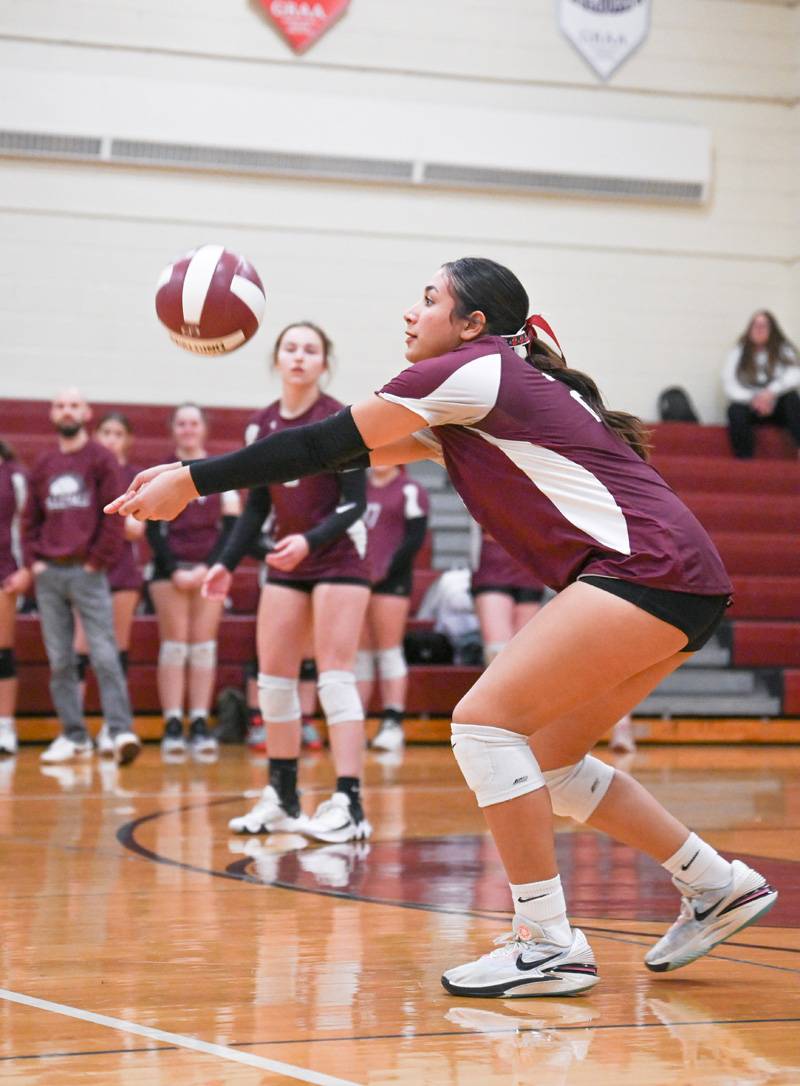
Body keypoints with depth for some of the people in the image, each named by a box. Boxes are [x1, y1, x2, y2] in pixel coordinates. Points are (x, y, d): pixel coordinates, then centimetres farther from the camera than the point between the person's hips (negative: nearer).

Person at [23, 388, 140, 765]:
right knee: (59, 661, 5)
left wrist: (98, 562, -9)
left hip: (87, 572, -5)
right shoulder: (42, 466, 15)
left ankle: (121, 731, -16)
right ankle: (74, 736, 10)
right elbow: (30, 520, 17)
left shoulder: (101, 459, 2)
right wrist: (33, 562, 4)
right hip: (49, 575, 5)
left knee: (104, 655, -12)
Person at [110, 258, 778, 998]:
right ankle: (719, 888, 21)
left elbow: (326, 445, -5)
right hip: (672, 581, 10)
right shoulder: (477, 403, 24)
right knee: (548, 759, 14)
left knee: (487, 719, -13)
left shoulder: (469, 373, -4)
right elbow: (352, 451, 22)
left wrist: (191, 481, -1)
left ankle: (549, 944, -12)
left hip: (650, 569, -10)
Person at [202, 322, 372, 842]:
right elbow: (258, 506, 13)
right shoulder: (262, 425, 6)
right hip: (286, 565, 6)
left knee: (335, 678, -12)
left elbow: (356, 503, -15)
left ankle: (350, 807, -13)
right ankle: (283, 801, 14)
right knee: (273, 679, 4)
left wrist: (310, 540, -30)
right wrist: (228, 563, 4)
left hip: (338, 560, -6)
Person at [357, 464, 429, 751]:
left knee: (389, 651, -7)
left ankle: (392, 722, -6)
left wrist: (385, 569, -13)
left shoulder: (410, 491, -1)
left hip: (390, 579, -5)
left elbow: (415, 538, -7)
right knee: (359, 653, 6)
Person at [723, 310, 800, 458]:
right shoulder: (738, 353, 5)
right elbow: (729, 385, -6)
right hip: (750, 407, 0)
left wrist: (771, 392, -29)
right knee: (735, 410, -34)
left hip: (777, 406, 0)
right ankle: (744, 461, -40)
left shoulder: (783, 350, 4)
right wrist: (752, 399, -23)